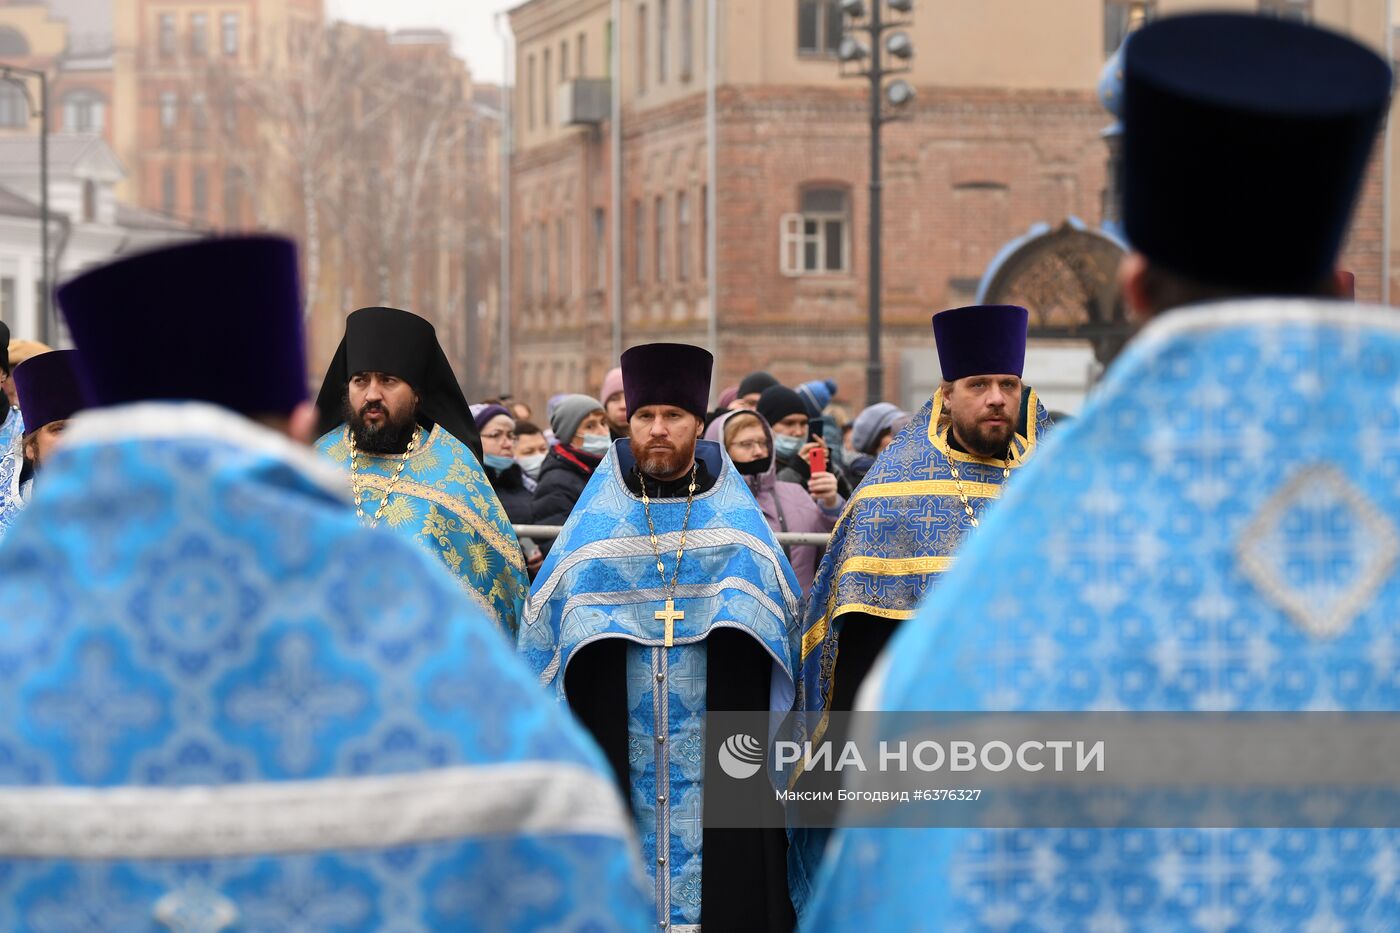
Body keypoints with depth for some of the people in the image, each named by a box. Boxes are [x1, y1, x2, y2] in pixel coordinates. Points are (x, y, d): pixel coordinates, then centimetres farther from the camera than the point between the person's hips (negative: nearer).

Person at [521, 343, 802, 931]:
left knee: (721, 857, -3)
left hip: (719, 720, 0)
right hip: (616, 728, 0)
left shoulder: (737, 520, 8)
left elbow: (782, 615, 8)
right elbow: (547, 621, 9)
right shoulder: (596, 520, 9)